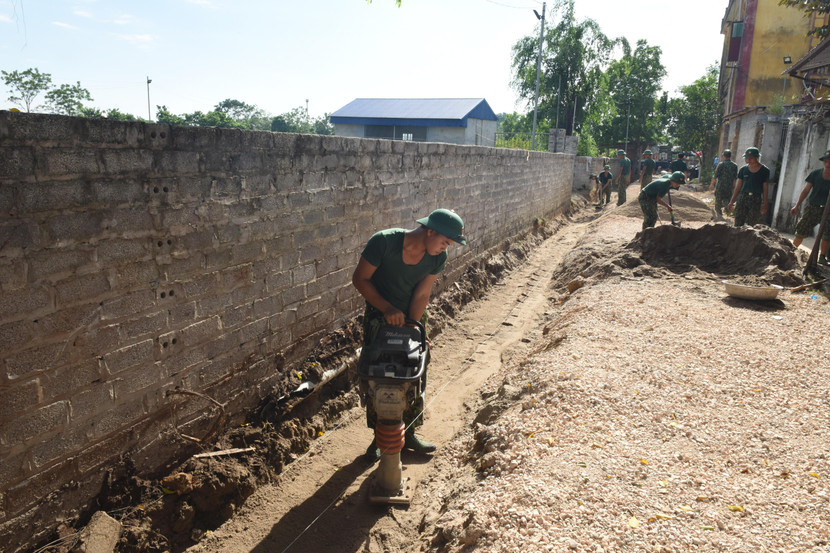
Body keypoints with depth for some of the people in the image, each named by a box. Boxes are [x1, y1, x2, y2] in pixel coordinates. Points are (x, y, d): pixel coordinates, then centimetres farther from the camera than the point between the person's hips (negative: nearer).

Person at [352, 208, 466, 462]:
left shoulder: (438, 258, -16)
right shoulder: (384, 241, -28)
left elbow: (421, 296, -13)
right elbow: (360, 279, -19)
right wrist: (387, 308, -26)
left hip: (414, 318, 3)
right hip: (379, 317, -3)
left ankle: (409, 434, 29)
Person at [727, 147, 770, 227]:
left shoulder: (764, 170, 0)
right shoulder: (743, 170, 7)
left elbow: (765, 188, 3)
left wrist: (764, 204, -1)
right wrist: (732, 202, 8)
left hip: (756, 200, -2)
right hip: (743, 198, 3)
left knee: (750, 225, -7)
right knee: (738, 224, -3)